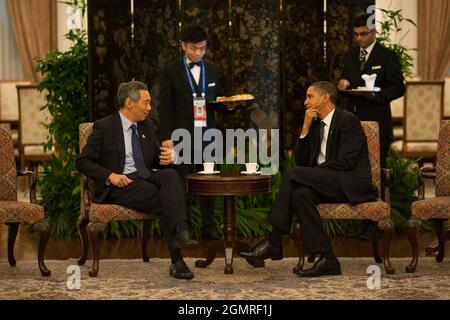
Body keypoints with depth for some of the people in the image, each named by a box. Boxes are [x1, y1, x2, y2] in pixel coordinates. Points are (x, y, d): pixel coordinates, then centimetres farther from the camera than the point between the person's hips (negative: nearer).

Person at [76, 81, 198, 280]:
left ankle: (180, 233, -42)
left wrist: (166, 158, -1)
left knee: (170, 175, -30)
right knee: (166, 197, -29)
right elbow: (82, 162, -3)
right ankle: (177, 261, -30)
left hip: (146, 179, 5)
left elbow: (156, 158, 25)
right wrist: (110, 175, -19)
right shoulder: (104, 127, -1)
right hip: (119, 186, -5)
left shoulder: (148, 126, 17)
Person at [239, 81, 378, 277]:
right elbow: (301, 161, 12)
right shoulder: (316, 125, 19)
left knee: (294, 174, -23)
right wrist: (306, 128, 1)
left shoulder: (348, 121, -6)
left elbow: (344, 162, -17)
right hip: (329, 184, 7)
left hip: (352, 184, -7)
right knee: (300, 193, -25)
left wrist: (310, 173, -13)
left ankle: (273, 243, -21)